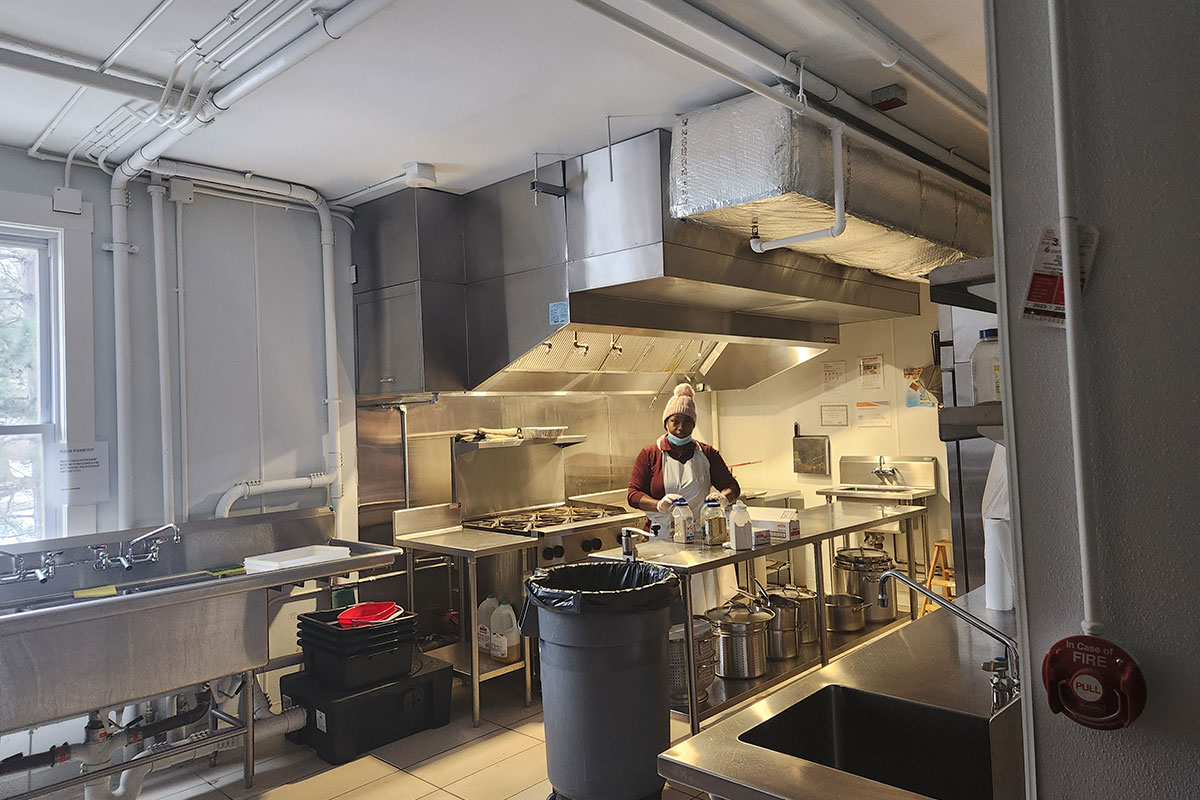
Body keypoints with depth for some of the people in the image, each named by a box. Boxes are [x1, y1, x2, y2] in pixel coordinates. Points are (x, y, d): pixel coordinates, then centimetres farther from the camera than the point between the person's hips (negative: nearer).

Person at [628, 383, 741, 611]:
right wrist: (659, 505, -20)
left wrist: (723, 497, -13)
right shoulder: (649, 455, 6)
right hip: (662, 539, -2)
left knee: (704, 599, -2)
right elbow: (634, 494, 0)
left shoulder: (707, 454, 12)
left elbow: (732, 486, 12)